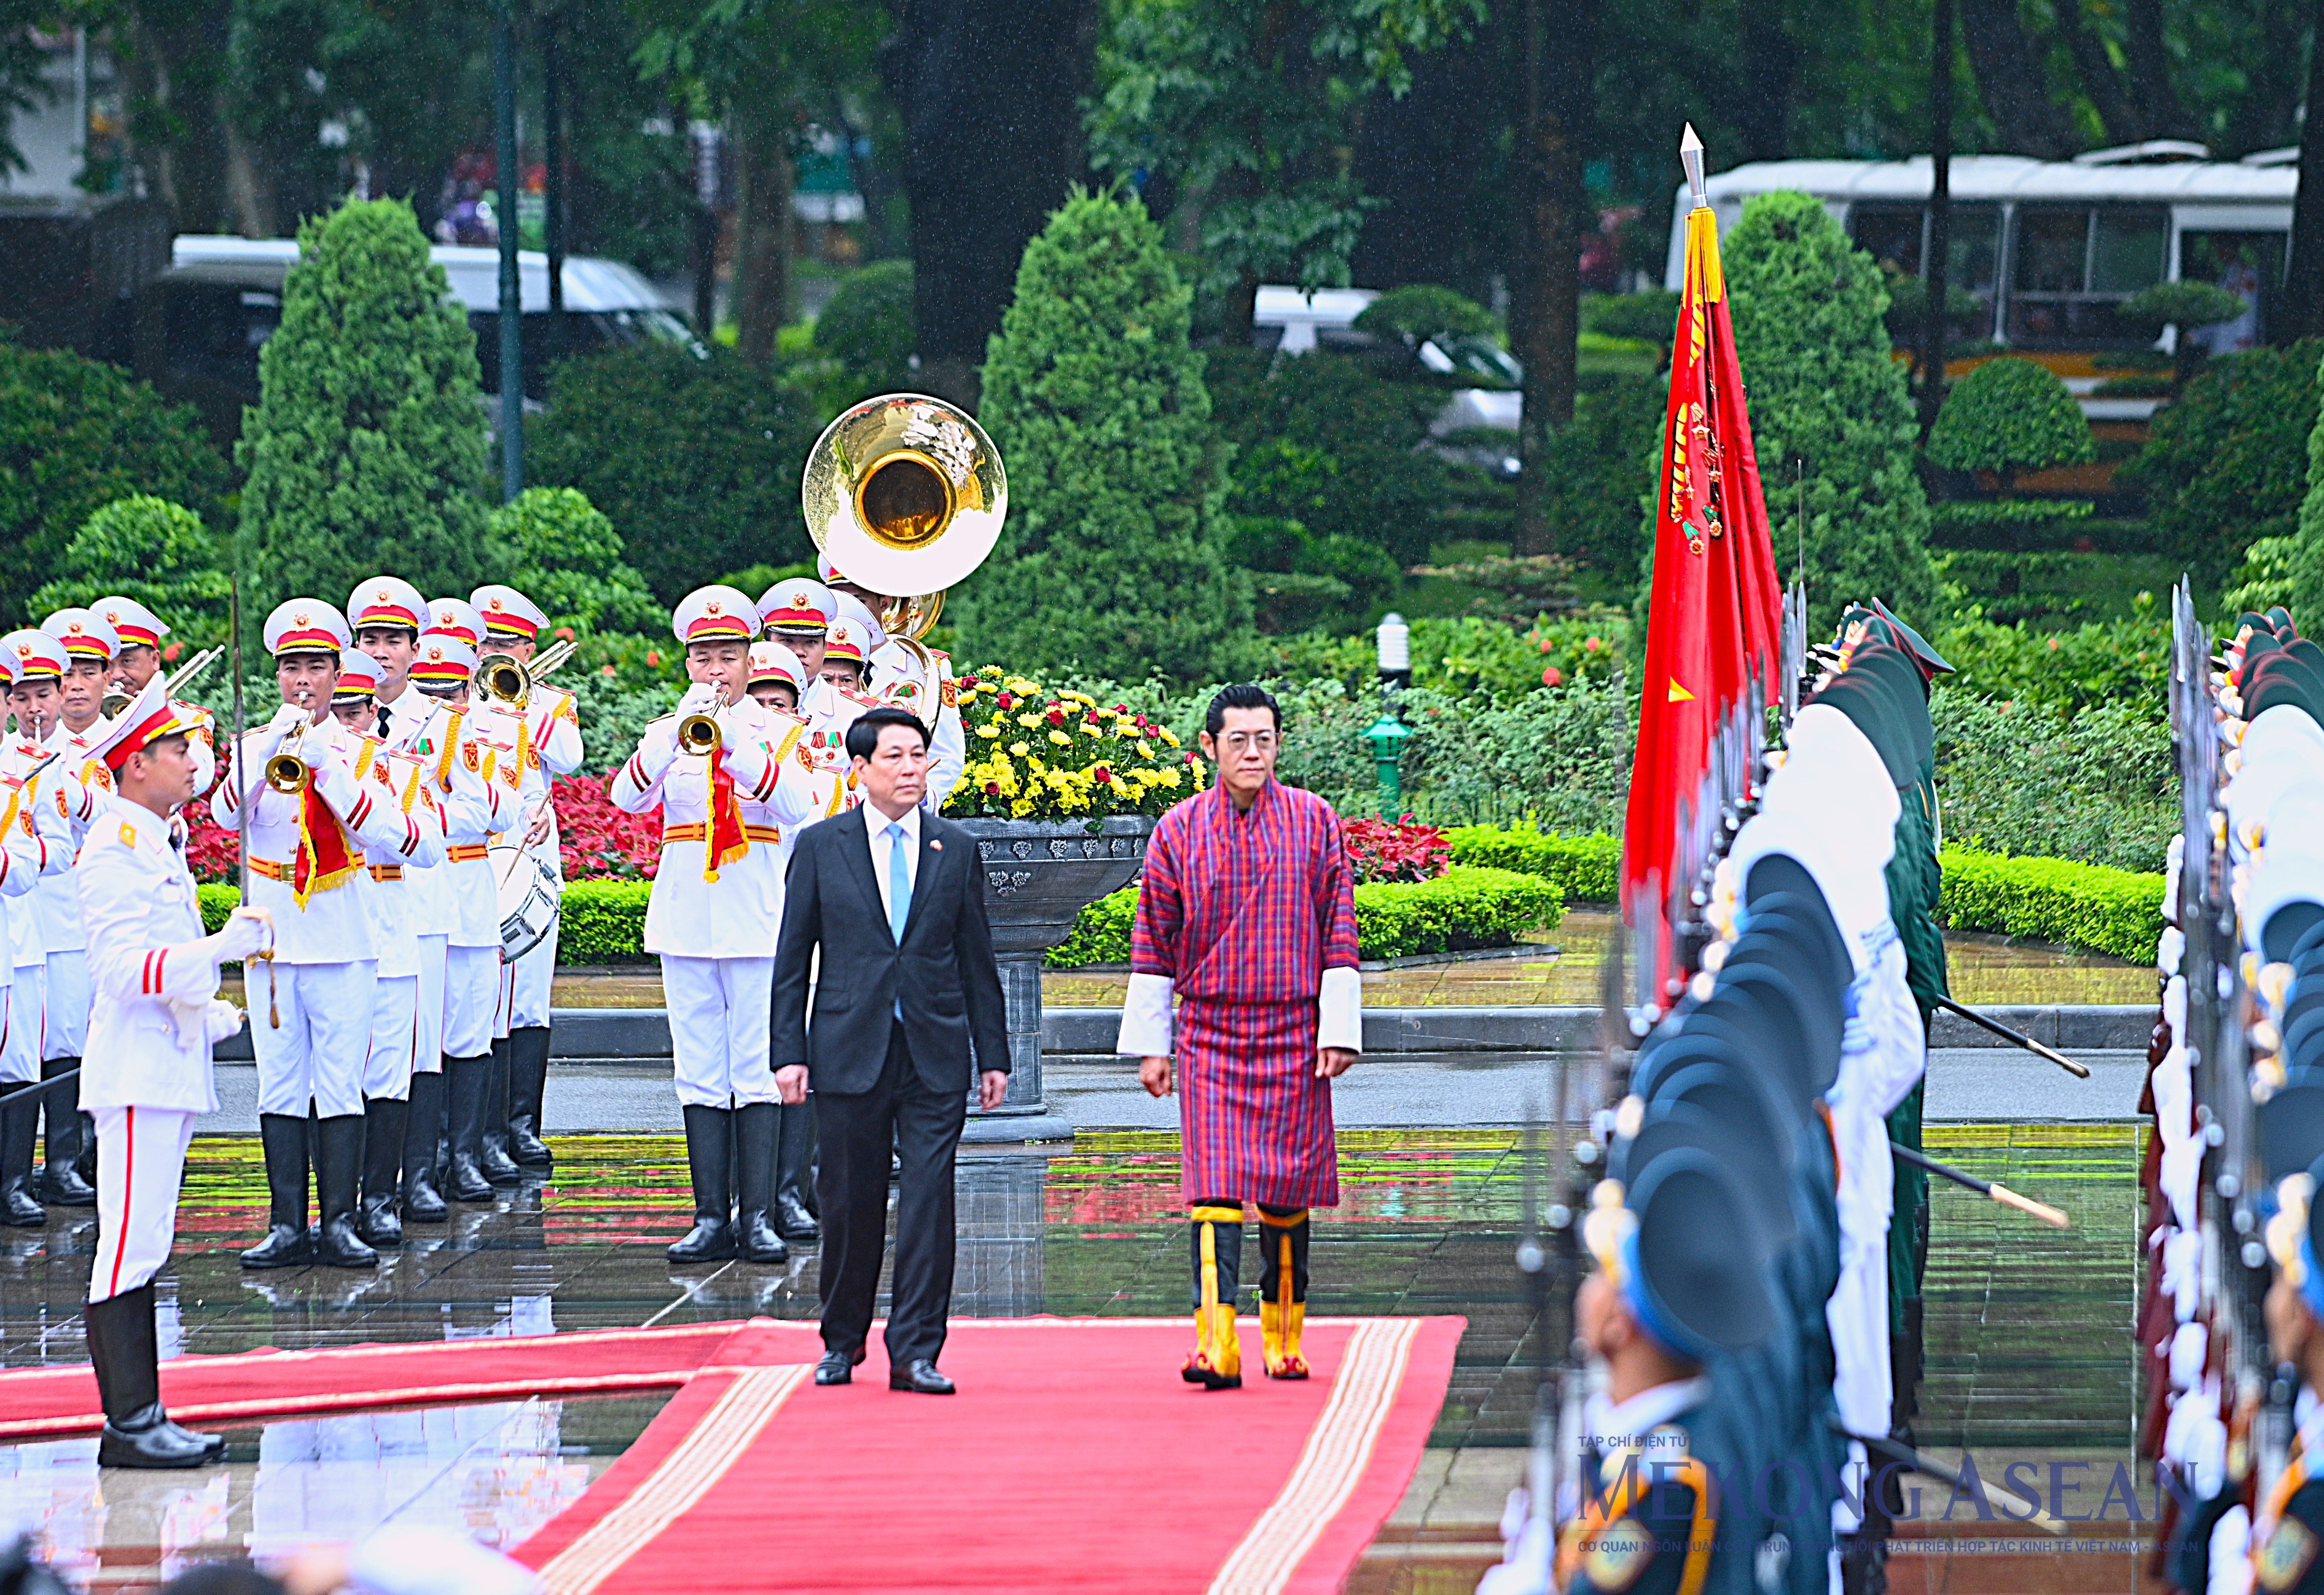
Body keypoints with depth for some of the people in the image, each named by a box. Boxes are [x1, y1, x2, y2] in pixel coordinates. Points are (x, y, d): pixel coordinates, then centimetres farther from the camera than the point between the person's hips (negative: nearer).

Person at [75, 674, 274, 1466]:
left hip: (170, 1067, 11)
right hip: (138, 1073, -11)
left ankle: (142, 1419, 14)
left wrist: (210, 1014, 27)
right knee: (131, 1246, -9)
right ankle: (128, 1426, -10)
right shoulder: (114, 850, -14)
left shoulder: (156, 845, 18)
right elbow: (124, 969, -23)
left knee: (142, 1249, 11)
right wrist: (223, 946, -29)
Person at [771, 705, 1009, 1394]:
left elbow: (976, 958, 10)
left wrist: (992, 1054, 7)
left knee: (929, 1196, -6)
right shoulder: (820, 847, 4)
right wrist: (790, 1052, -3)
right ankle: (842, 1342, 22)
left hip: (935, 1054, 1)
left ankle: (915, 1354, -4)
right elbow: (792, 959, 5)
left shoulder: (956, 849, 8)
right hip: (849, 1052, -1)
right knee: (850, 1204, 5)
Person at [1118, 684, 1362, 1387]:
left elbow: (1338, 938, 3)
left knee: (1287, 1195, 7)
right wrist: (1150, 1044, 4)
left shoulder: (1316, 823, 2)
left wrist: (1339, 1032, -2)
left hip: (1293, 1034, 1)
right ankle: (1217, 1347, -18)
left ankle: (1284, 1340, 21)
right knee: (1216, 1191, -12)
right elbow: (1152, 949, 6)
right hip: (1209, 1033, -1)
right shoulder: (1178, 831, 2)